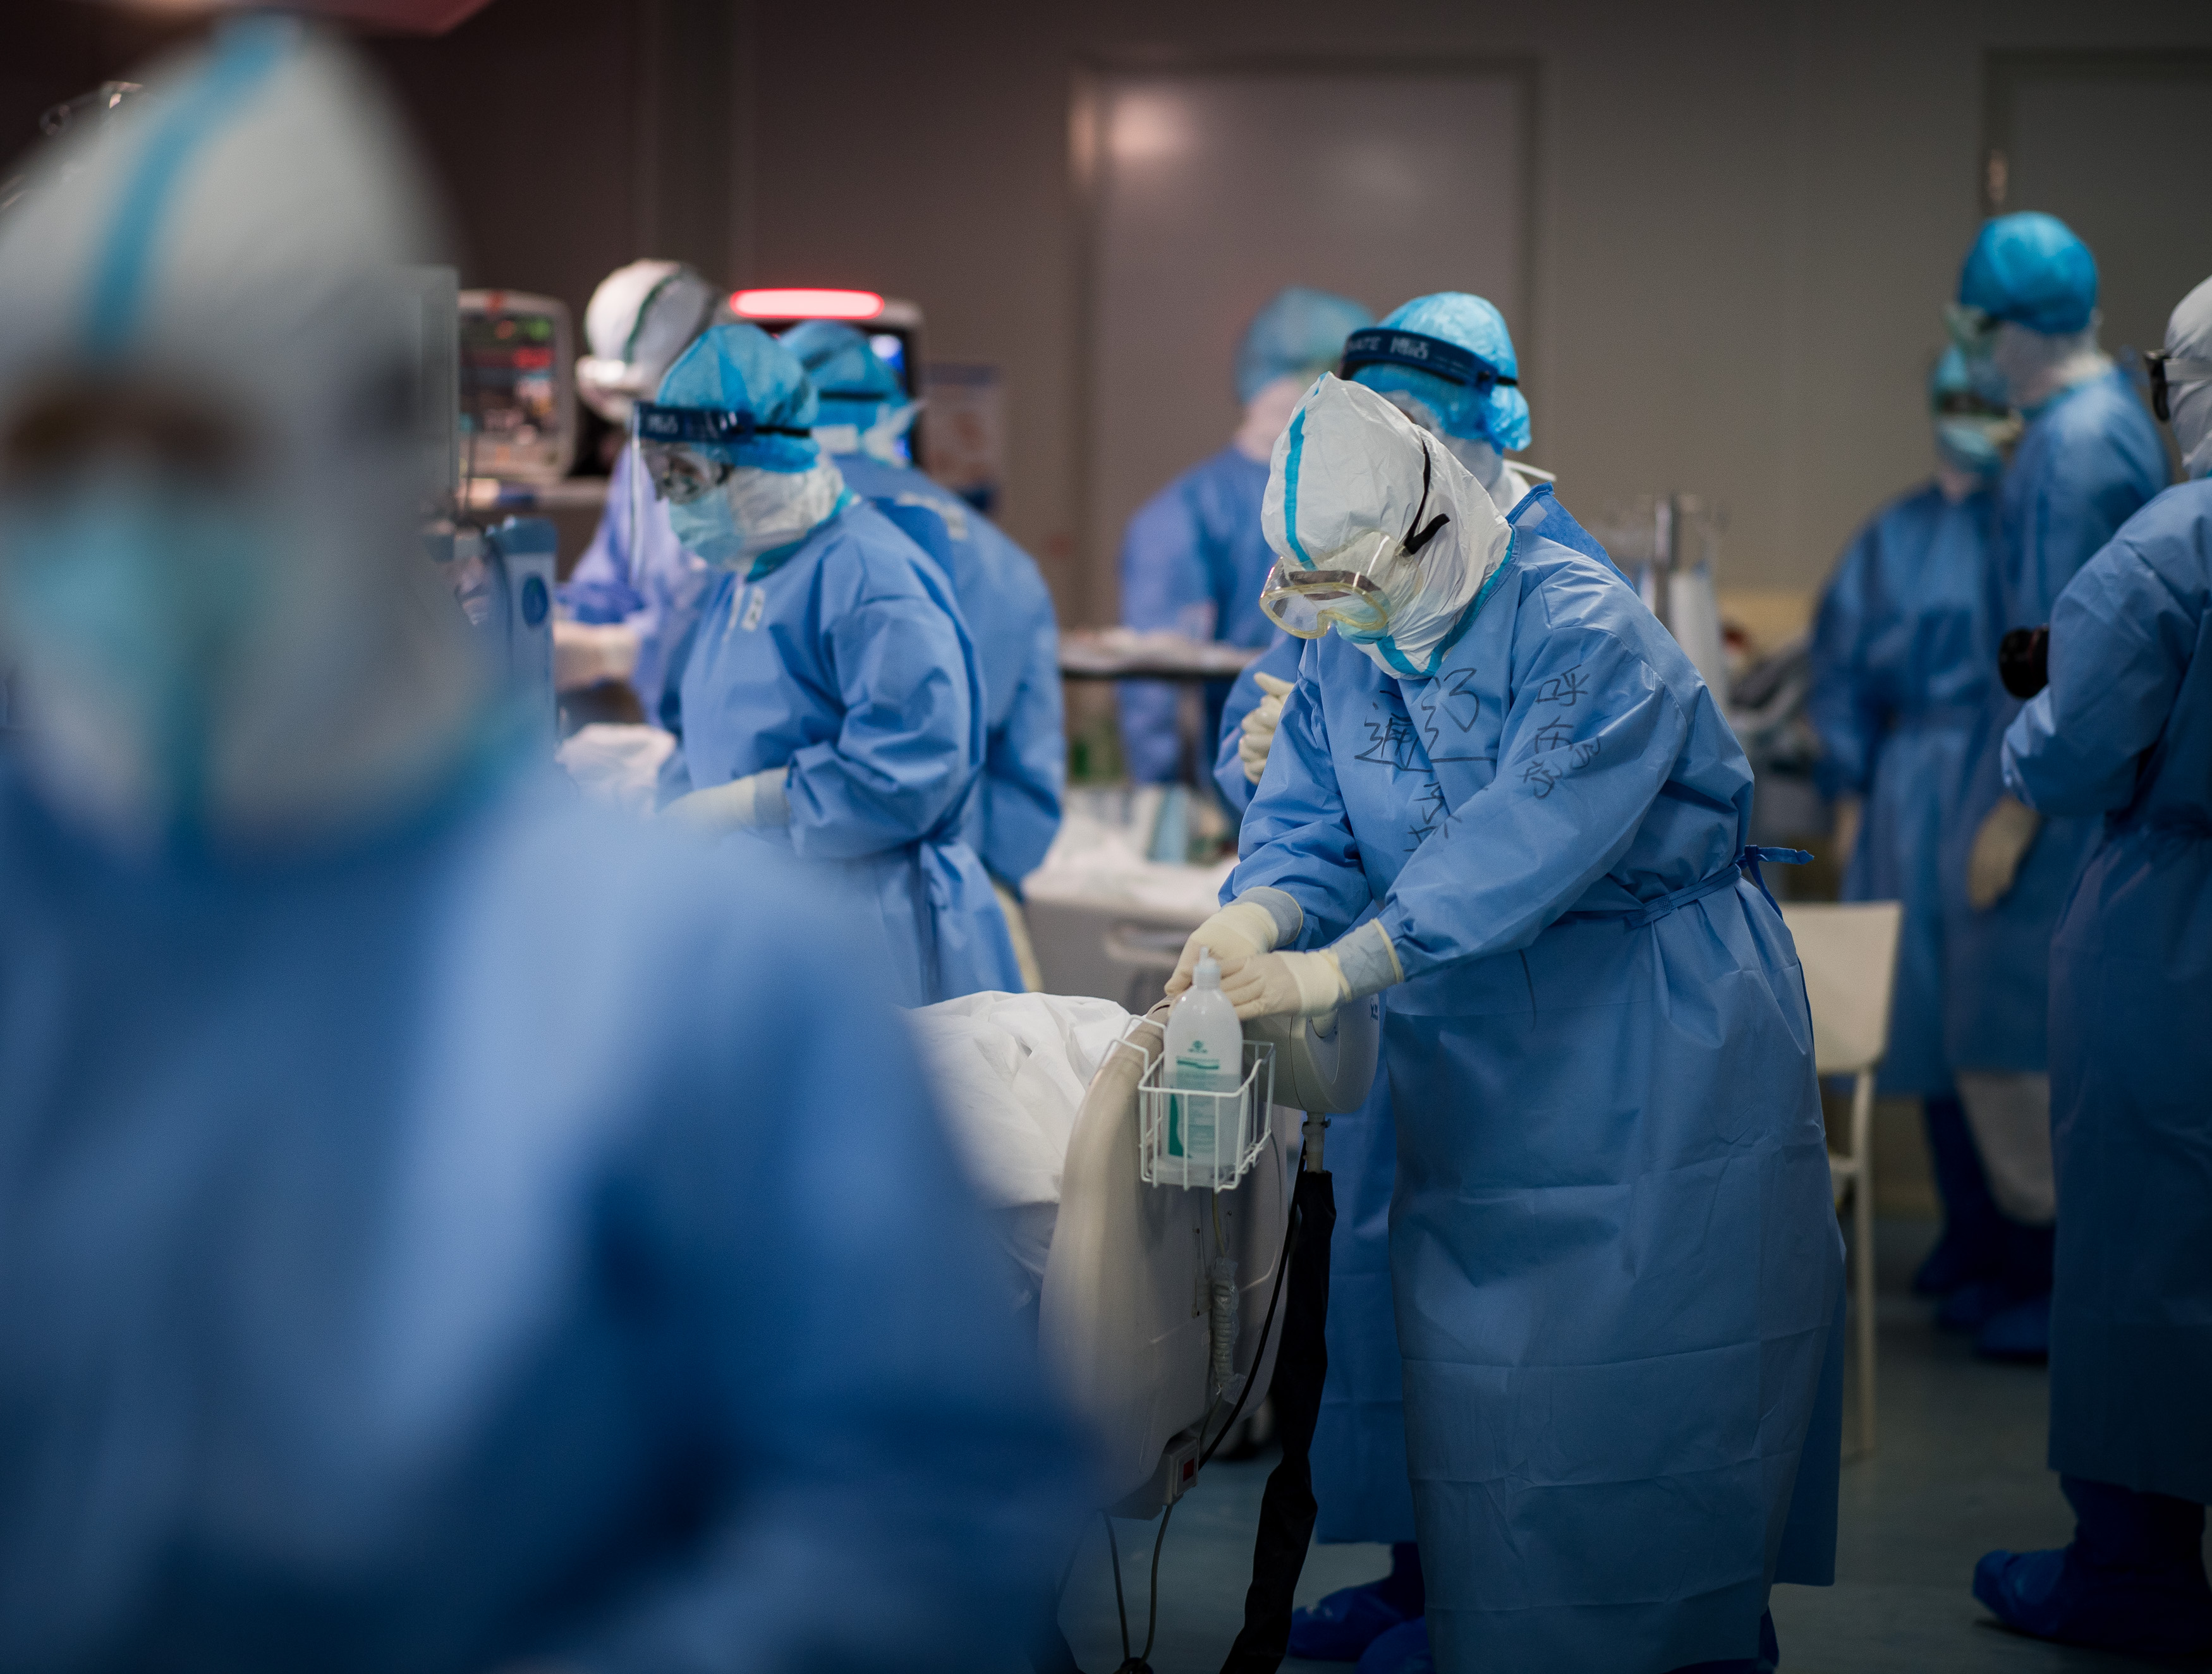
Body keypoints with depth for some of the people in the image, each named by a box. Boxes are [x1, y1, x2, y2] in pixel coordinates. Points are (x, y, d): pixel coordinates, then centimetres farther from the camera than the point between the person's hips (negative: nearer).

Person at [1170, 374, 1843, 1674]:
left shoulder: (1583, 629, -18)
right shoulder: (1344, 656, 6)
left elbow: (1532, 832, -30)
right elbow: (1306, 822, 0)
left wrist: (1341, 968, -38)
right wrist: (1259, 915, -25)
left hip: (1653, 1066, -6)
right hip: (1474, 1084, 6)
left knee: (1649, 1395, -3)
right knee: (1481, 1390, 8)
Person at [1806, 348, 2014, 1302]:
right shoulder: (1895, 537, 13)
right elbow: (1843, 664, 13)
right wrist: (1850, 793, 7)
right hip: (1913, 786, 3)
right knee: (1933, 1004, 3)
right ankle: (1970, 1226, 10)